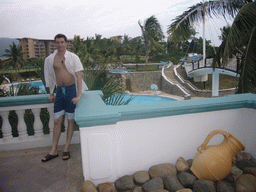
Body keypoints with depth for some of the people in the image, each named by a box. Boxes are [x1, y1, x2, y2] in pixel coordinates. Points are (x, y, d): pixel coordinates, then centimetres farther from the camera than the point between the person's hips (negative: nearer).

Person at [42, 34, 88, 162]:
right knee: (57, 121, 5)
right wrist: (51, 93, 18)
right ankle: (53, 151, 16)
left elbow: (79, 76, -8)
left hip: (71, 89, -3)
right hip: (59, 90, 3)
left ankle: (66, 149, 17)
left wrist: (78, 95, -15)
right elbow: (50, 77, 16)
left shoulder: (73, 58, -5)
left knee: (70, 120, 4)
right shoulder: (50, 59, 5)